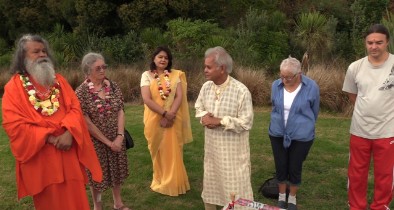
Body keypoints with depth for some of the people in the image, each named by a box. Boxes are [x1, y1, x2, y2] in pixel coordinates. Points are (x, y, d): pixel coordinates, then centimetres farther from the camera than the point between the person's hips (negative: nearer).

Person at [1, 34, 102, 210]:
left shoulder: (58, 80, 8)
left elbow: (75, 108, 1)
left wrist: (68, 132, -17)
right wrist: (49, 138, -16)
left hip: (68, 153, 3)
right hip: (40, 157, -3)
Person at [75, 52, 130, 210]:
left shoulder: (113, 86, -1)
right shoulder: (81, 92, -14)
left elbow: (120, 112, -2)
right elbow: (86, 123, -15)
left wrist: (120, 136, -13)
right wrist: (107, 142, -14)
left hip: (116, 139, 4)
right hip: (95, 142, -4)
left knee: (116, 170, 16)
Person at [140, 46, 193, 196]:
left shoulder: (175, 75, 3)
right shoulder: (147, 75, -3)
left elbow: (179, 96, -5)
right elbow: (147, 99, -13)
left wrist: (171, 114, -18)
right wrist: (165, 113, -19)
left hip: (173, 119, 1)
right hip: (155, 120, -1)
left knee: (173, 151, 7)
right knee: (158, 151, 10)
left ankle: (173, 183, 24)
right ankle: (160, 181, 27)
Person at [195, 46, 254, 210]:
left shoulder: (241, 90, -20)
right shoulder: (206, 87, -1)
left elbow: (246, 123, -20)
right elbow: (199, 107, 12)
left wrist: (220, 121, -22)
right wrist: (204, 117, -11)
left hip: (233, 148, -6)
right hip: (211, 145, 6)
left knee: (235, 186, 6)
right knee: (210, 181, 22)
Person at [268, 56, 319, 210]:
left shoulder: (311, 87, -14)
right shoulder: (276, 85, -6)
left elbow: (314, 112, 2)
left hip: (301, 136, -2)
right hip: (277, 134, 2)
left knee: (295, 169, 10)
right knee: (280, 167, 12)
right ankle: (281, 197, 33)